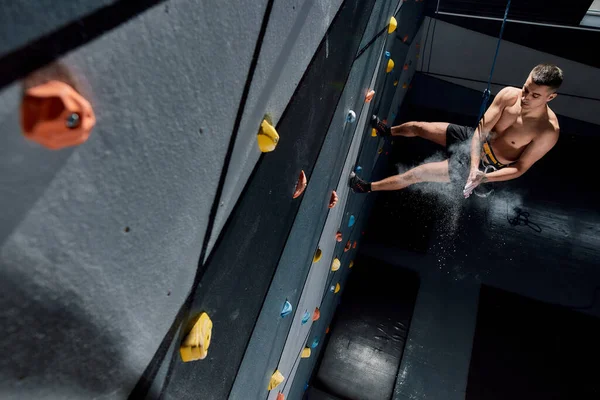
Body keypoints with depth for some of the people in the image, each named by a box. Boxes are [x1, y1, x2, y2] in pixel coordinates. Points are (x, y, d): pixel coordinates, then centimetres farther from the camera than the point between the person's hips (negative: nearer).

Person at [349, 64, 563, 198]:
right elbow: (481, 130, -16)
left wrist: (484, 177, -34)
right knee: (415, 127, 6)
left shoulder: (548, 131, -27)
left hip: (489, 166, -5)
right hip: (474, 140, 5)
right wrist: (474, 165, -29)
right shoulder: (509, 95, -17)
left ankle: (368, 187, 5)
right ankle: (389, 131, 43)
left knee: (419, 173, -13)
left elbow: (520, 168, -20)